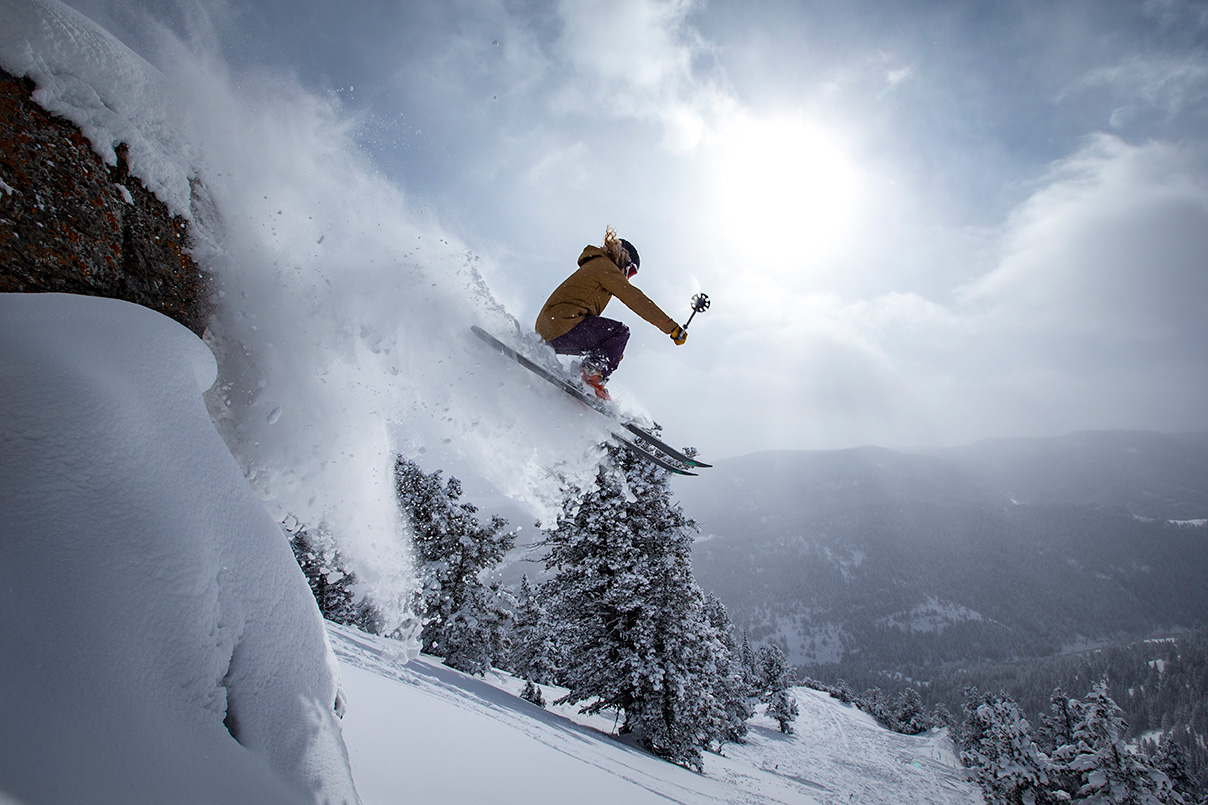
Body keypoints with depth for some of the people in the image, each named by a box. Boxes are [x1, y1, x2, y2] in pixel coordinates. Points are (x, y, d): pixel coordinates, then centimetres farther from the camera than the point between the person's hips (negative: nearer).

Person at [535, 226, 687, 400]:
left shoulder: (592, 266, 30)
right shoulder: (604, 266, 1)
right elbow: (635, 298, -9)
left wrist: (612, 349, 41)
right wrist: (672, 327, -10)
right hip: (562, 326, -10)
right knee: (620, 331, -6)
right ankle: (592, 375, -18)